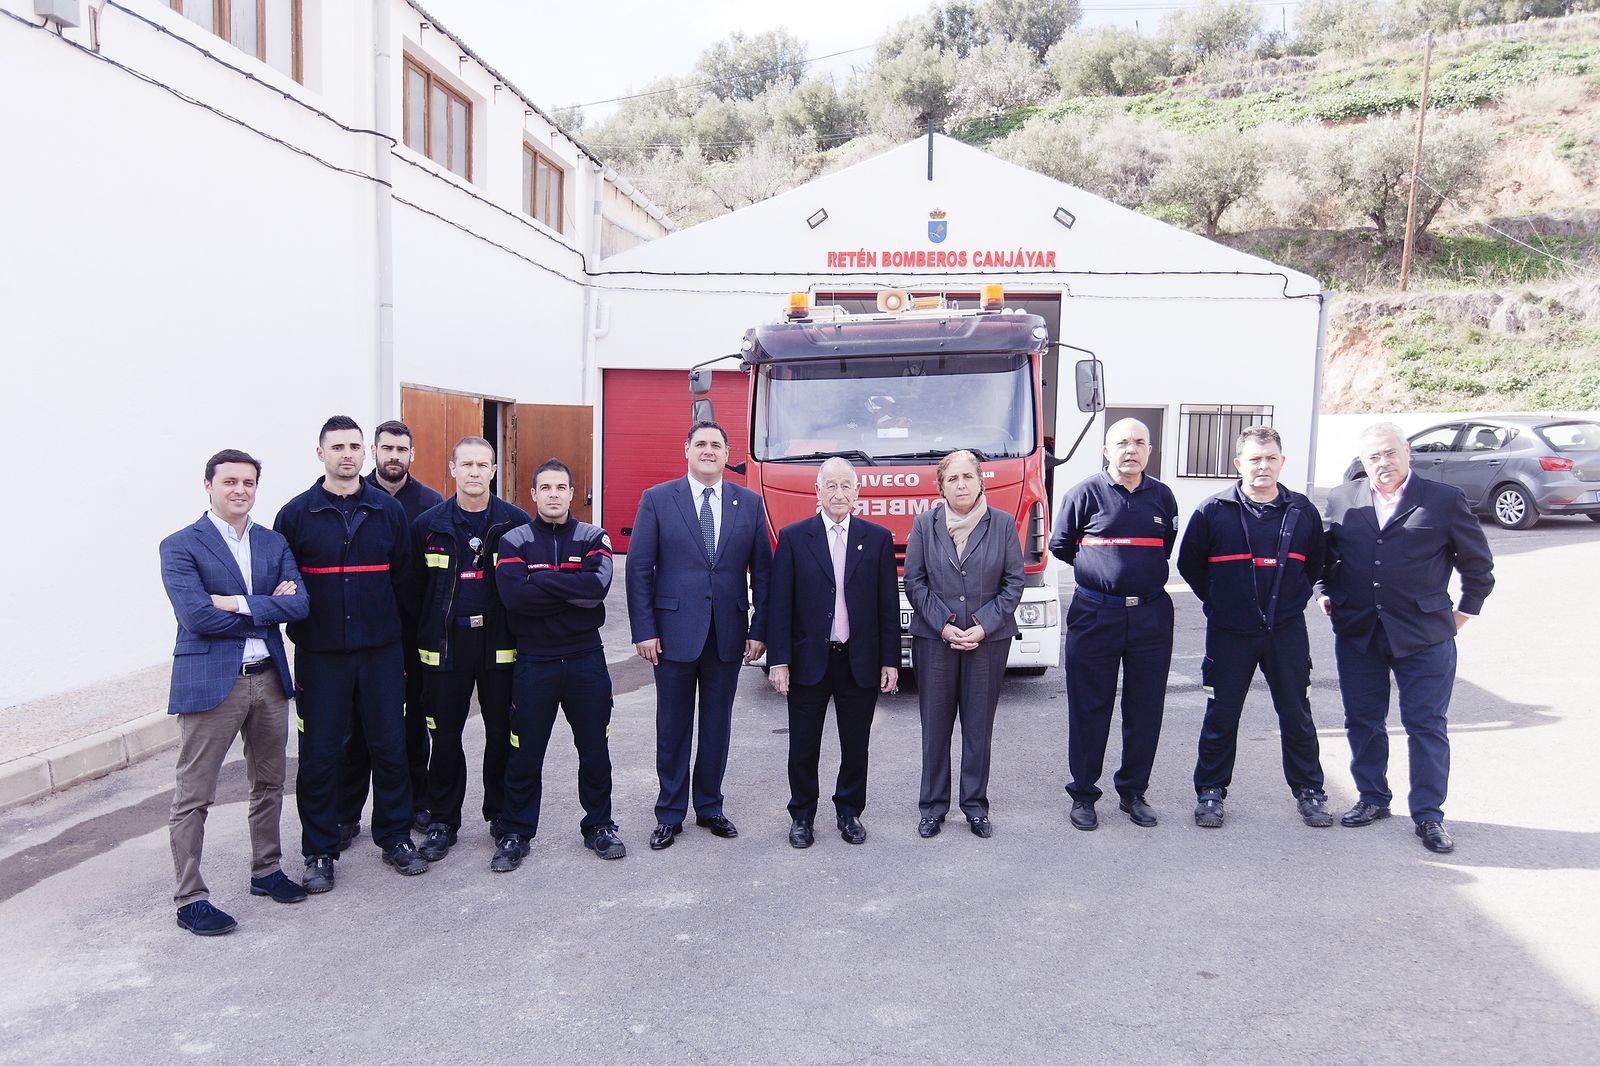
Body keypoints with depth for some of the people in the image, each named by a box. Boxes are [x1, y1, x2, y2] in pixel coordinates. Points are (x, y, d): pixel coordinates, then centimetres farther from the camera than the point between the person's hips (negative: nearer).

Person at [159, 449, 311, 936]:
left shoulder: (273, 543, 10)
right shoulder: (181, 546, -5)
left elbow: (299, 603, -3)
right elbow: (196, 616, -17)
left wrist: (240, 603, -15)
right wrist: (266, 609, -10)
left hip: (268, 678, 5)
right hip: (209, 682, -5)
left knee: (269, 785, 17)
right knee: (193, 797, 2)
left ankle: (267, 871, 33)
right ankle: (190, 900, 13)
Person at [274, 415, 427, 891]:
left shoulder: (389, 509, 4)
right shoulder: (296, 513, -1)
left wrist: (386, 624, 8)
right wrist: (304, 625, 1)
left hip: (381, 651, 2)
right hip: (320, 655, -1)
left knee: (390, 746, 8)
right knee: (319, 754, 5)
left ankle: (395, 838, 24)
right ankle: (320, 852, 20)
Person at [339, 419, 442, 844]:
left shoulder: (429, 502, 1)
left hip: (413, 629, 1)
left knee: (414, 719, 12)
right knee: (357, 724, 6)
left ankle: (416, 803, 26)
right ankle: (346, 815, 17)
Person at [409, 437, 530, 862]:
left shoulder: (516, 522, -1)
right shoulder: (428, 525, 1)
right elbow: (413, 587, 5)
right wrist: (416, 641, 2)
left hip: (500, 645, 0)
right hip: (444, 646, 1)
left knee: (503, 733, 8)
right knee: (445, 737, 8)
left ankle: (501, 814, 26)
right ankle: (442, 822, 22)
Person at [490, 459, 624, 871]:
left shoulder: (593, 538, 3)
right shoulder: (514, 541, 0)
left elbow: (599, 583, -18)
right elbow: (514, 595, -18)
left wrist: (540, 581, -17)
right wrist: (574, 592, -16)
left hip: (586, 659, 1)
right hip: (533, 662, -1)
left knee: (594, 750, 11)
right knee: (525, 755, 6)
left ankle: (598, 826, 28)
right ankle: (515, 834, 22)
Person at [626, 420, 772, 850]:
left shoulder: (750, 503, 4)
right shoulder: (657, 499, -2)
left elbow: (761, 570, 5)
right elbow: (638, 568, -3)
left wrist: (759, 629, 0)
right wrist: (643, 630, -8)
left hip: (728, 634, 2)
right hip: (674, 631, -2)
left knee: (717, 724, 12)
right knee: (673, 725, 8)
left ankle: (709, 806, 27)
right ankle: (670, 813, 21)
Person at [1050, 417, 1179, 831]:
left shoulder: (1162, 496, 6)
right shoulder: (1085, 493, -4)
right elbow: (1061, 545, 6)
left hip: (1151, 614, 3)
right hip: (1095, 614, -3)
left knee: (1145, 708, 10)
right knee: (1089, 708, 4)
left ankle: (1133, 792, 24)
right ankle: (1083, 794, 16)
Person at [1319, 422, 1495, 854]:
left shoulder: (1445, 499, -3)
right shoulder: (1341, 499, 5)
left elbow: (1478, 563, 7)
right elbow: (1326, 554, 19)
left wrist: (1465, 609, 6)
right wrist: (1328, 592, 9)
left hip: (1424, 635, -3)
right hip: (1357, 632, 3)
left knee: (1427, 726, 3)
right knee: (1363, 721, 11)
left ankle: (1428, 815, 14)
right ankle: (1373, 799, 27)